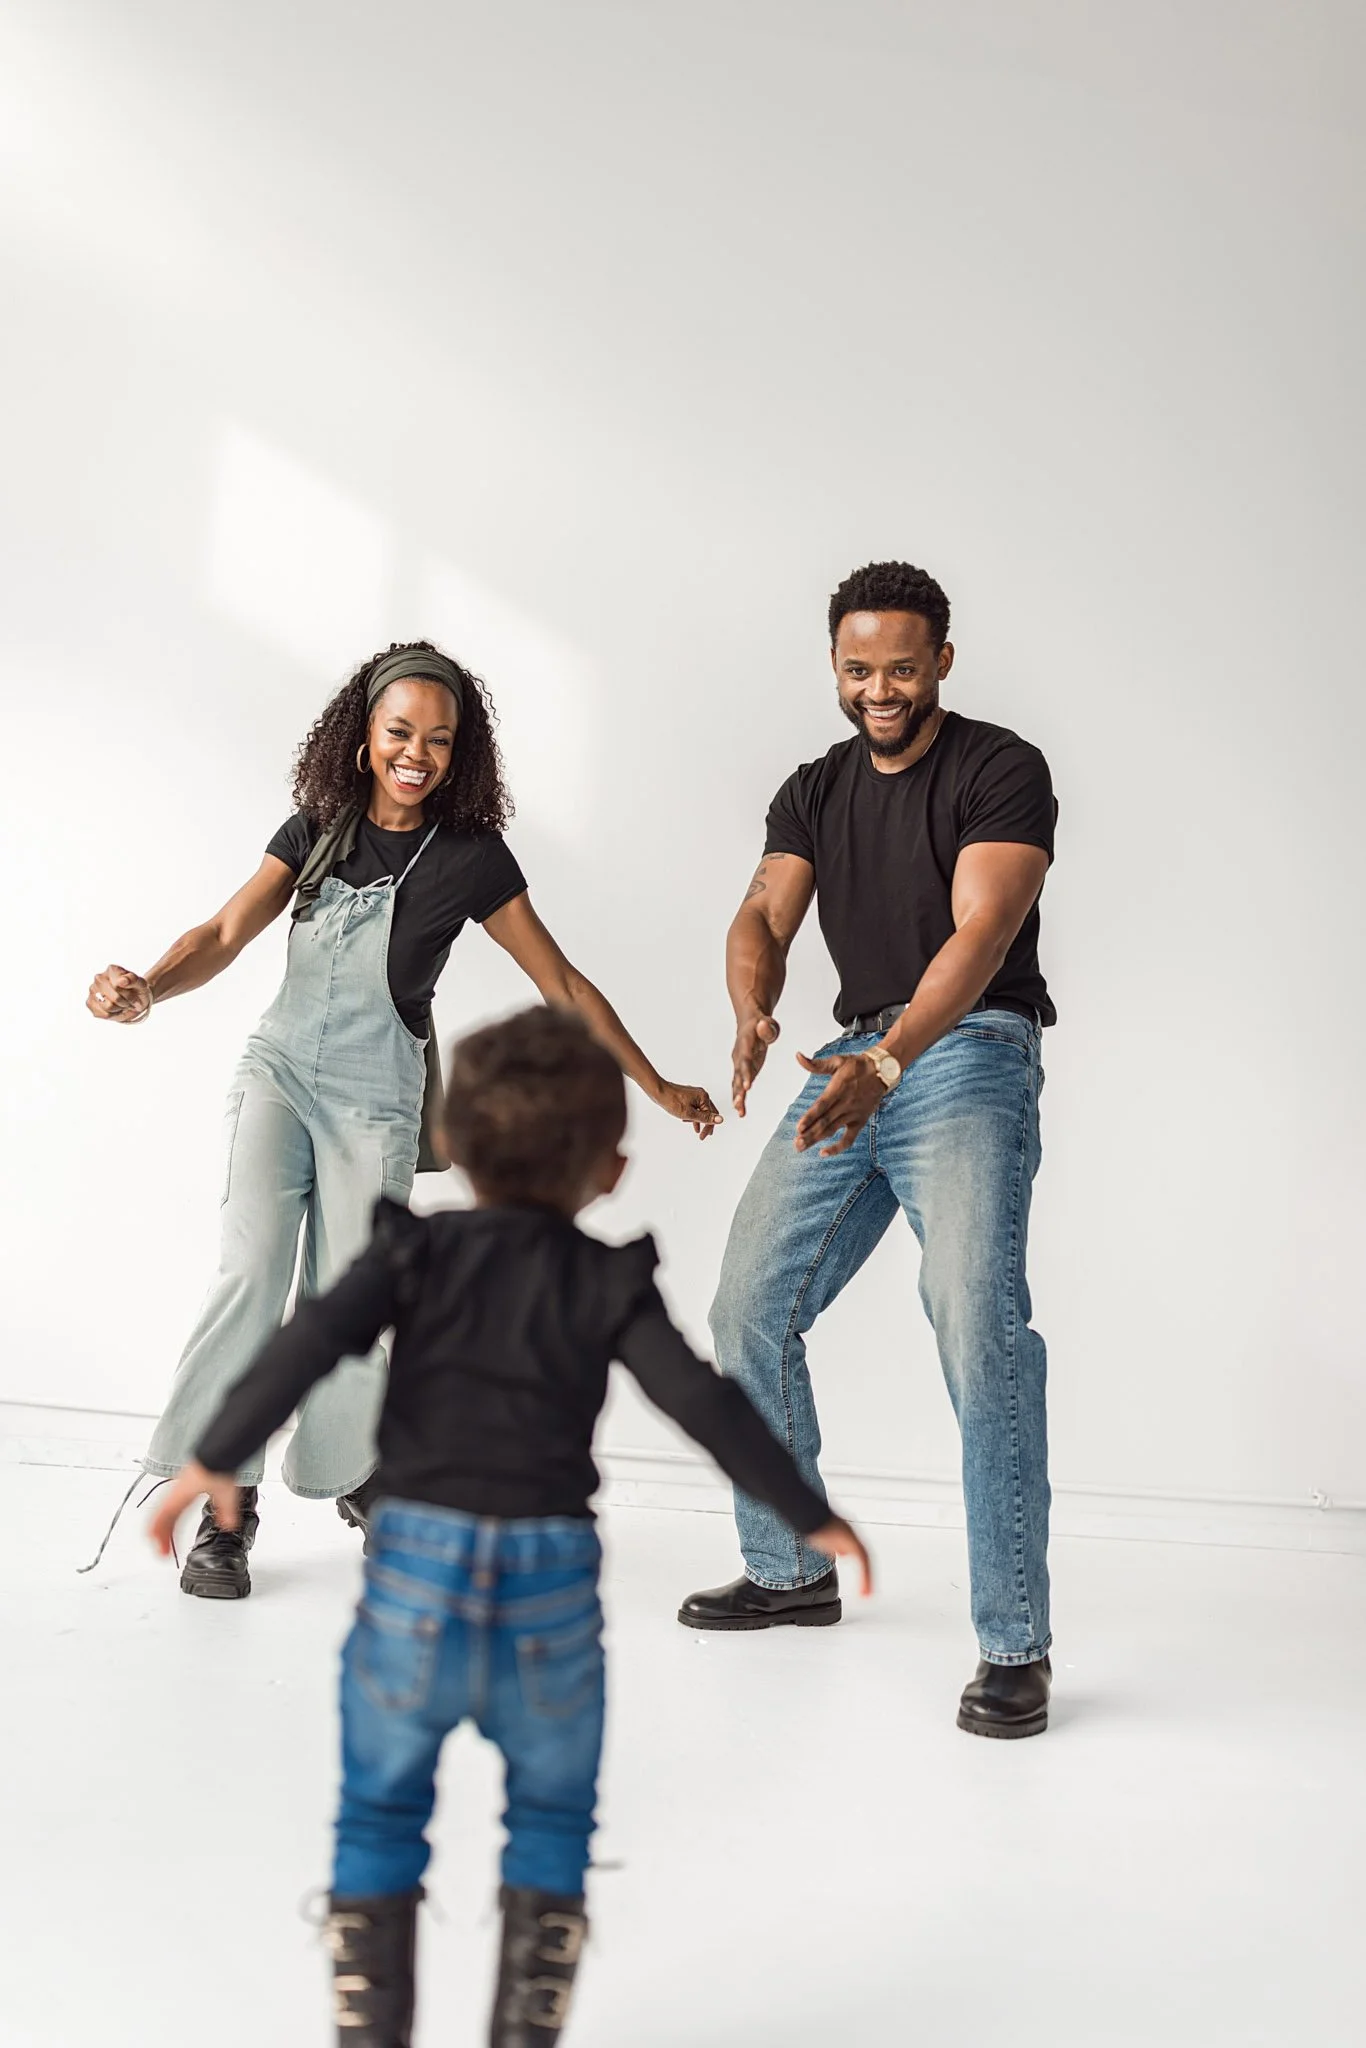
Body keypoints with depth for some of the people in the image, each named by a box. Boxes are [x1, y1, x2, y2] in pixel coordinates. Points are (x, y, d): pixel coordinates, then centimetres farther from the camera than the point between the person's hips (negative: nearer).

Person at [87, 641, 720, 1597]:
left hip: (374, 1096, -1)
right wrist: (145, 991, -29)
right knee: (252, 1270, -13)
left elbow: (564, 986, -3)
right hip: (280, 1068, 2)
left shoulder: (471, 858, -8)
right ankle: (226, 1508, -4)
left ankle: (356, 1471, 27)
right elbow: (227, 934, -8)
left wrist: (656, 1086, -1)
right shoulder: (317, 830, -1)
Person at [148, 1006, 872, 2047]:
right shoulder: (609, 1282, 0)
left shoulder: (417, 1251, 1)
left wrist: (215, 1459, -7)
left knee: (381, 1814, 15)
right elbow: (702, 1400, -4)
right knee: (552, 1818, 18)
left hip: (417, 1553, 1)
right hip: (550, 1569, 0)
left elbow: (312, 1343, -11)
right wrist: (810, 1514, 4)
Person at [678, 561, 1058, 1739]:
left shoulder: (1000, 771, -6)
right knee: (750, 1313, 5)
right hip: (852, 1061, 7)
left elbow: (980, 929, -20)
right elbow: (763, 920, 0)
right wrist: (753, 1012, -25)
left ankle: (1015, 1645, -17)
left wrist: (886, 1063, -36)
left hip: (969, 1054, -7)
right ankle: (791, 1571, 24)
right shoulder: (814, 793, 14)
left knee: (978, 1321, -23)